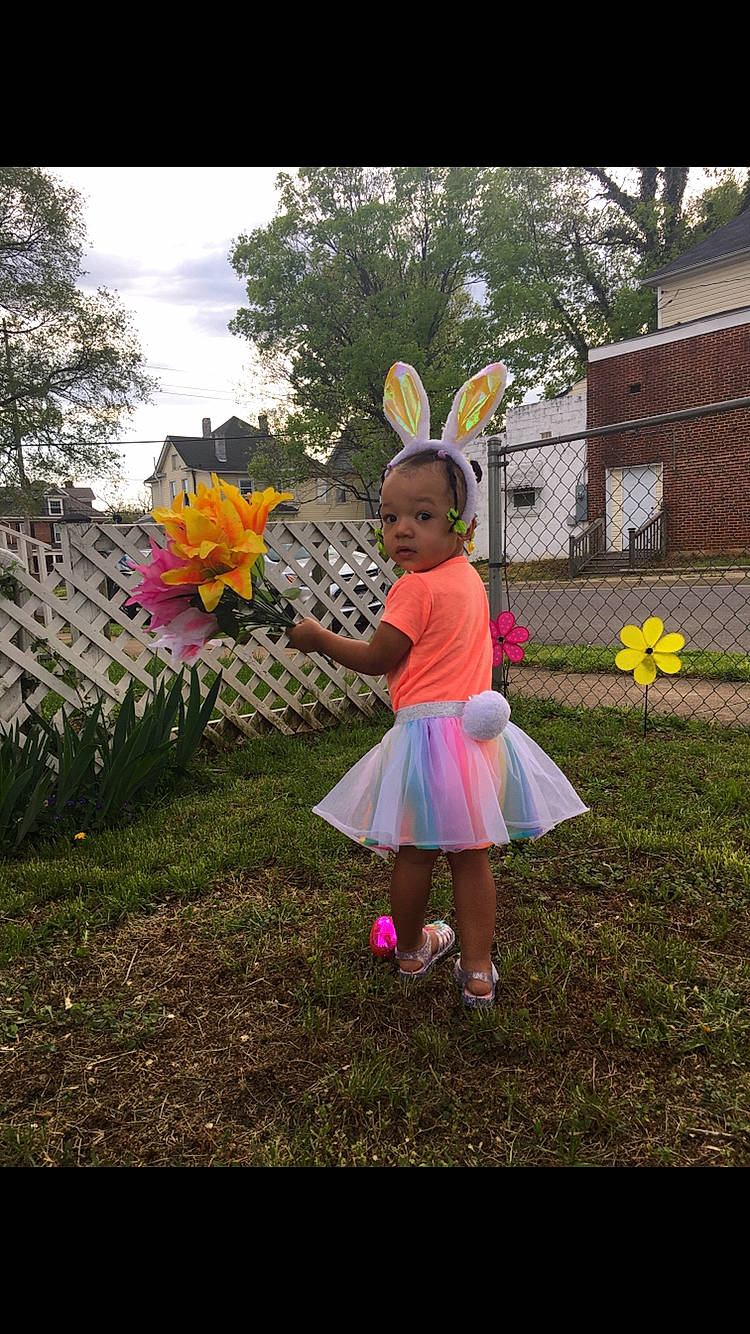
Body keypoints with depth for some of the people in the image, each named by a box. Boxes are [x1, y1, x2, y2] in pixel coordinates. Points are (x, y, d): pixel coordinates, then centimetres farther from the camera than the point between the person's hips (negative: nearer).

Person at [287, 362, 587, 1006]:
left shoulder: (416, 588, -14)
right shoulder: (469, 578, 9)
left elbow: (375, 659, -7)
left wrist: (317, 636, 4)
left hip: (425, 731, -7)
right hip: (475, 728, 7)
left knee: (414, 854, 14)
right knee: (470, 856, 14)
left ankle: (412, 950, 35)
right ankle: (478, 972, 22)